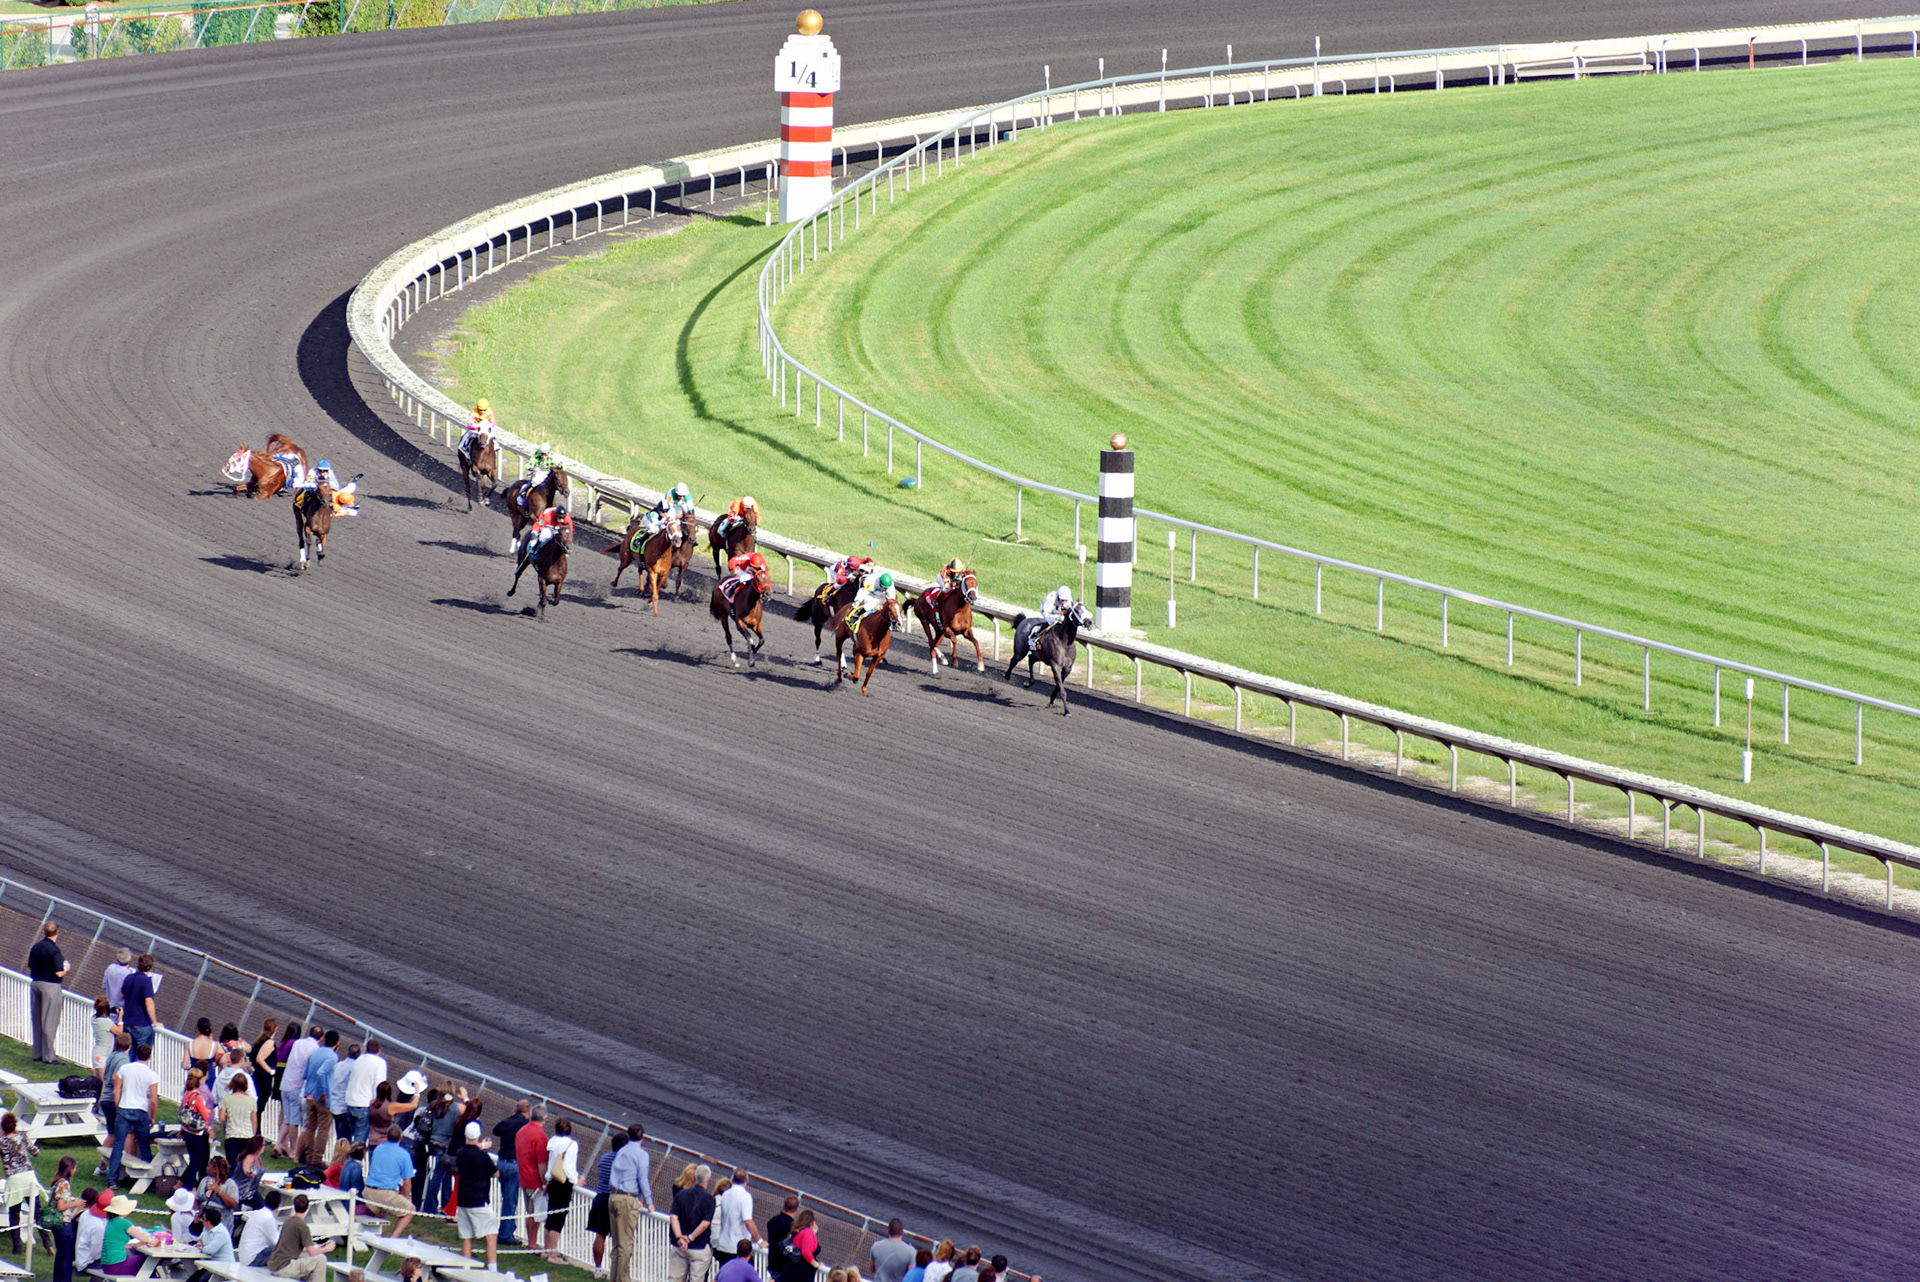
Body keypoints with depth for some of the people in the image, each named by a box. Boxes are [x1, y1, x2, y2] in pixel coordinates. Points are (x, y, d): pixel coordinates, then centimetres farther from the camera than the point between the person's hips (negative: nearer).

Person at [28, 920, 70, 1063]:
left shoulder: (36, 947, 5)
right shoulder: (54, 950, -17)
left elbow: (30, 967, 12)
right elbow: (59, 973, -20)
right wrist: (66, 968, 0)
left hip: (36, 984, 7)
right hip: (51, 987, -7)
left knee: (37, 1022, 13)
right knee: (49, 1023, -1)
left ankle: (37, 1054, 18)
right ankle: (48, 1056, 1)